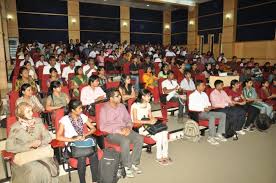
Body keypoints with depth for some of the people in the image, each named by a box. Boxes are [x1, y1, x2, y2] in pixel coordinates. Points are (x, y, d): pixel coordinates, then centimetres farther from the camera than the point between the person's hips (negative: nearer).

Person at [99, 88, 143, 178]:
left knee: (140, 139, -18)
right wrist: (118, 131, -20)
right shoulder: (104, 109, -9)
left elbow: (128, 119, 14)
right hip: (111, 133, -6)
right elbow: (102, 127, -14)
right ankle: (127, 166, -14)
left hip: (124, 129, 6)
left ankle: (134, 163, -5)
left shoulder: (121, 106, 9)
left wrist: (128, 127, -9)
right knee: (125, 141, -34)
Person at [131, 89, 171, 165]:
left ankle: (165, 155, -10)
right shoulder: (135, 105, -10)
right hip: (139, 127, -7)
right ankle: (159, 157, -6)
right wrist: (148, 121, -21)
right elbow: (135, 120, -17)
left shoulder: (148, 105, 13)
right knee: (159, 135, -24)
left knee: (164, 132, -19)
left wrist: (153, 120, -8)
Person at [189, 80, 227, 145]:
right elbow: (191, 107, -16)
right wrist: (203, 109, -18)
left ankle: (219, 134, -8)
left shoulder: (204, 94, 19)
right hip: (199, 113, -8)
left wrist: (209, 106, 1)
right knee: (212, 117, -35)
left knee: (223, 115, -7)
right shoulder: (192, 95, -5)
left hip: (207, 111, 8)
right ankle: (211, 137, -27)